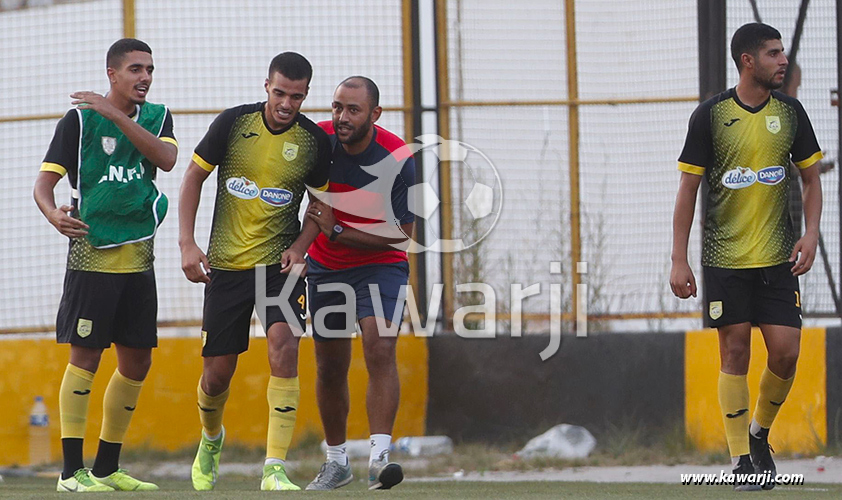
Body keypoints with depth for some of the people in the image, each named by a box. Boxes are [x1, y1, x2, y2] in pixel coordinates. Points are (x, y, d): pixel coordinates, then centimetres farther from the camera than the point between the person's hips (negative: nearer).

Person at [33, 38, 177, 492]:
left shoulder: (157, 117, 9)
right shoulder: (78, 121, -4)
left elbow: (167, 158, -11)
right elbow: (45, 181, -6)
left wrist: (117, 115, -19)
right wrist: (53, 213, -28)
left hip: (139, 258, 6)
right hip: (92, 255, -5)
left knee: (136, 363, 7)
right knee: (85, 357, -8)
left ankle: (107, 467, 18)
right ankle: (72, 471, -5)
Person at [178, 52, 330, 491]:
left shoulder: (314, 141, -3)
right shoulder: (233, 123, -6)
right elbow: (194, 177, 4)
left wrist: (299, 246, -6)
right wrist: (187, 244, -4)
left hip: (280, 262, 0)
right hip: (226, 264, 0)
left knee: (283, 344, -23)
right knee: (217, 372, 3)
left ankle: (274, 468, -21)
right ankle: (211, 438, 39)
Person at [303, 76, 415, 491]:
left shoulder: (398, 159, -21)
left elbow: (401, 234, -17)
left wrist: (337, 231, -24)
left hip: (381, 265, -3)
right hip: (326, 266, 3)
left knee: (380, 351, -22)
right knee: (330, 367, 8)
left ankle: (379, 456, -27)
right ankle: (336, 461, 24)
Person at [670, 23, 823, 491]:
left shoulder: (790, 111, 4)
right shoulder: (711, 115, -4)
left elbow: (811, 178, 13)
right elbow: (688, 188, -1)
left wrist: (811, 234, -3)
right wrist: (679, 260, -4)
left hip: (778, 258, 2)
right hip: (724, 257, -2)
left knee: (786, 352, -5)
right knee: (735, 352, -2)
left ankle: (760, 434, 21)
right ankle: (741, 458, 5)